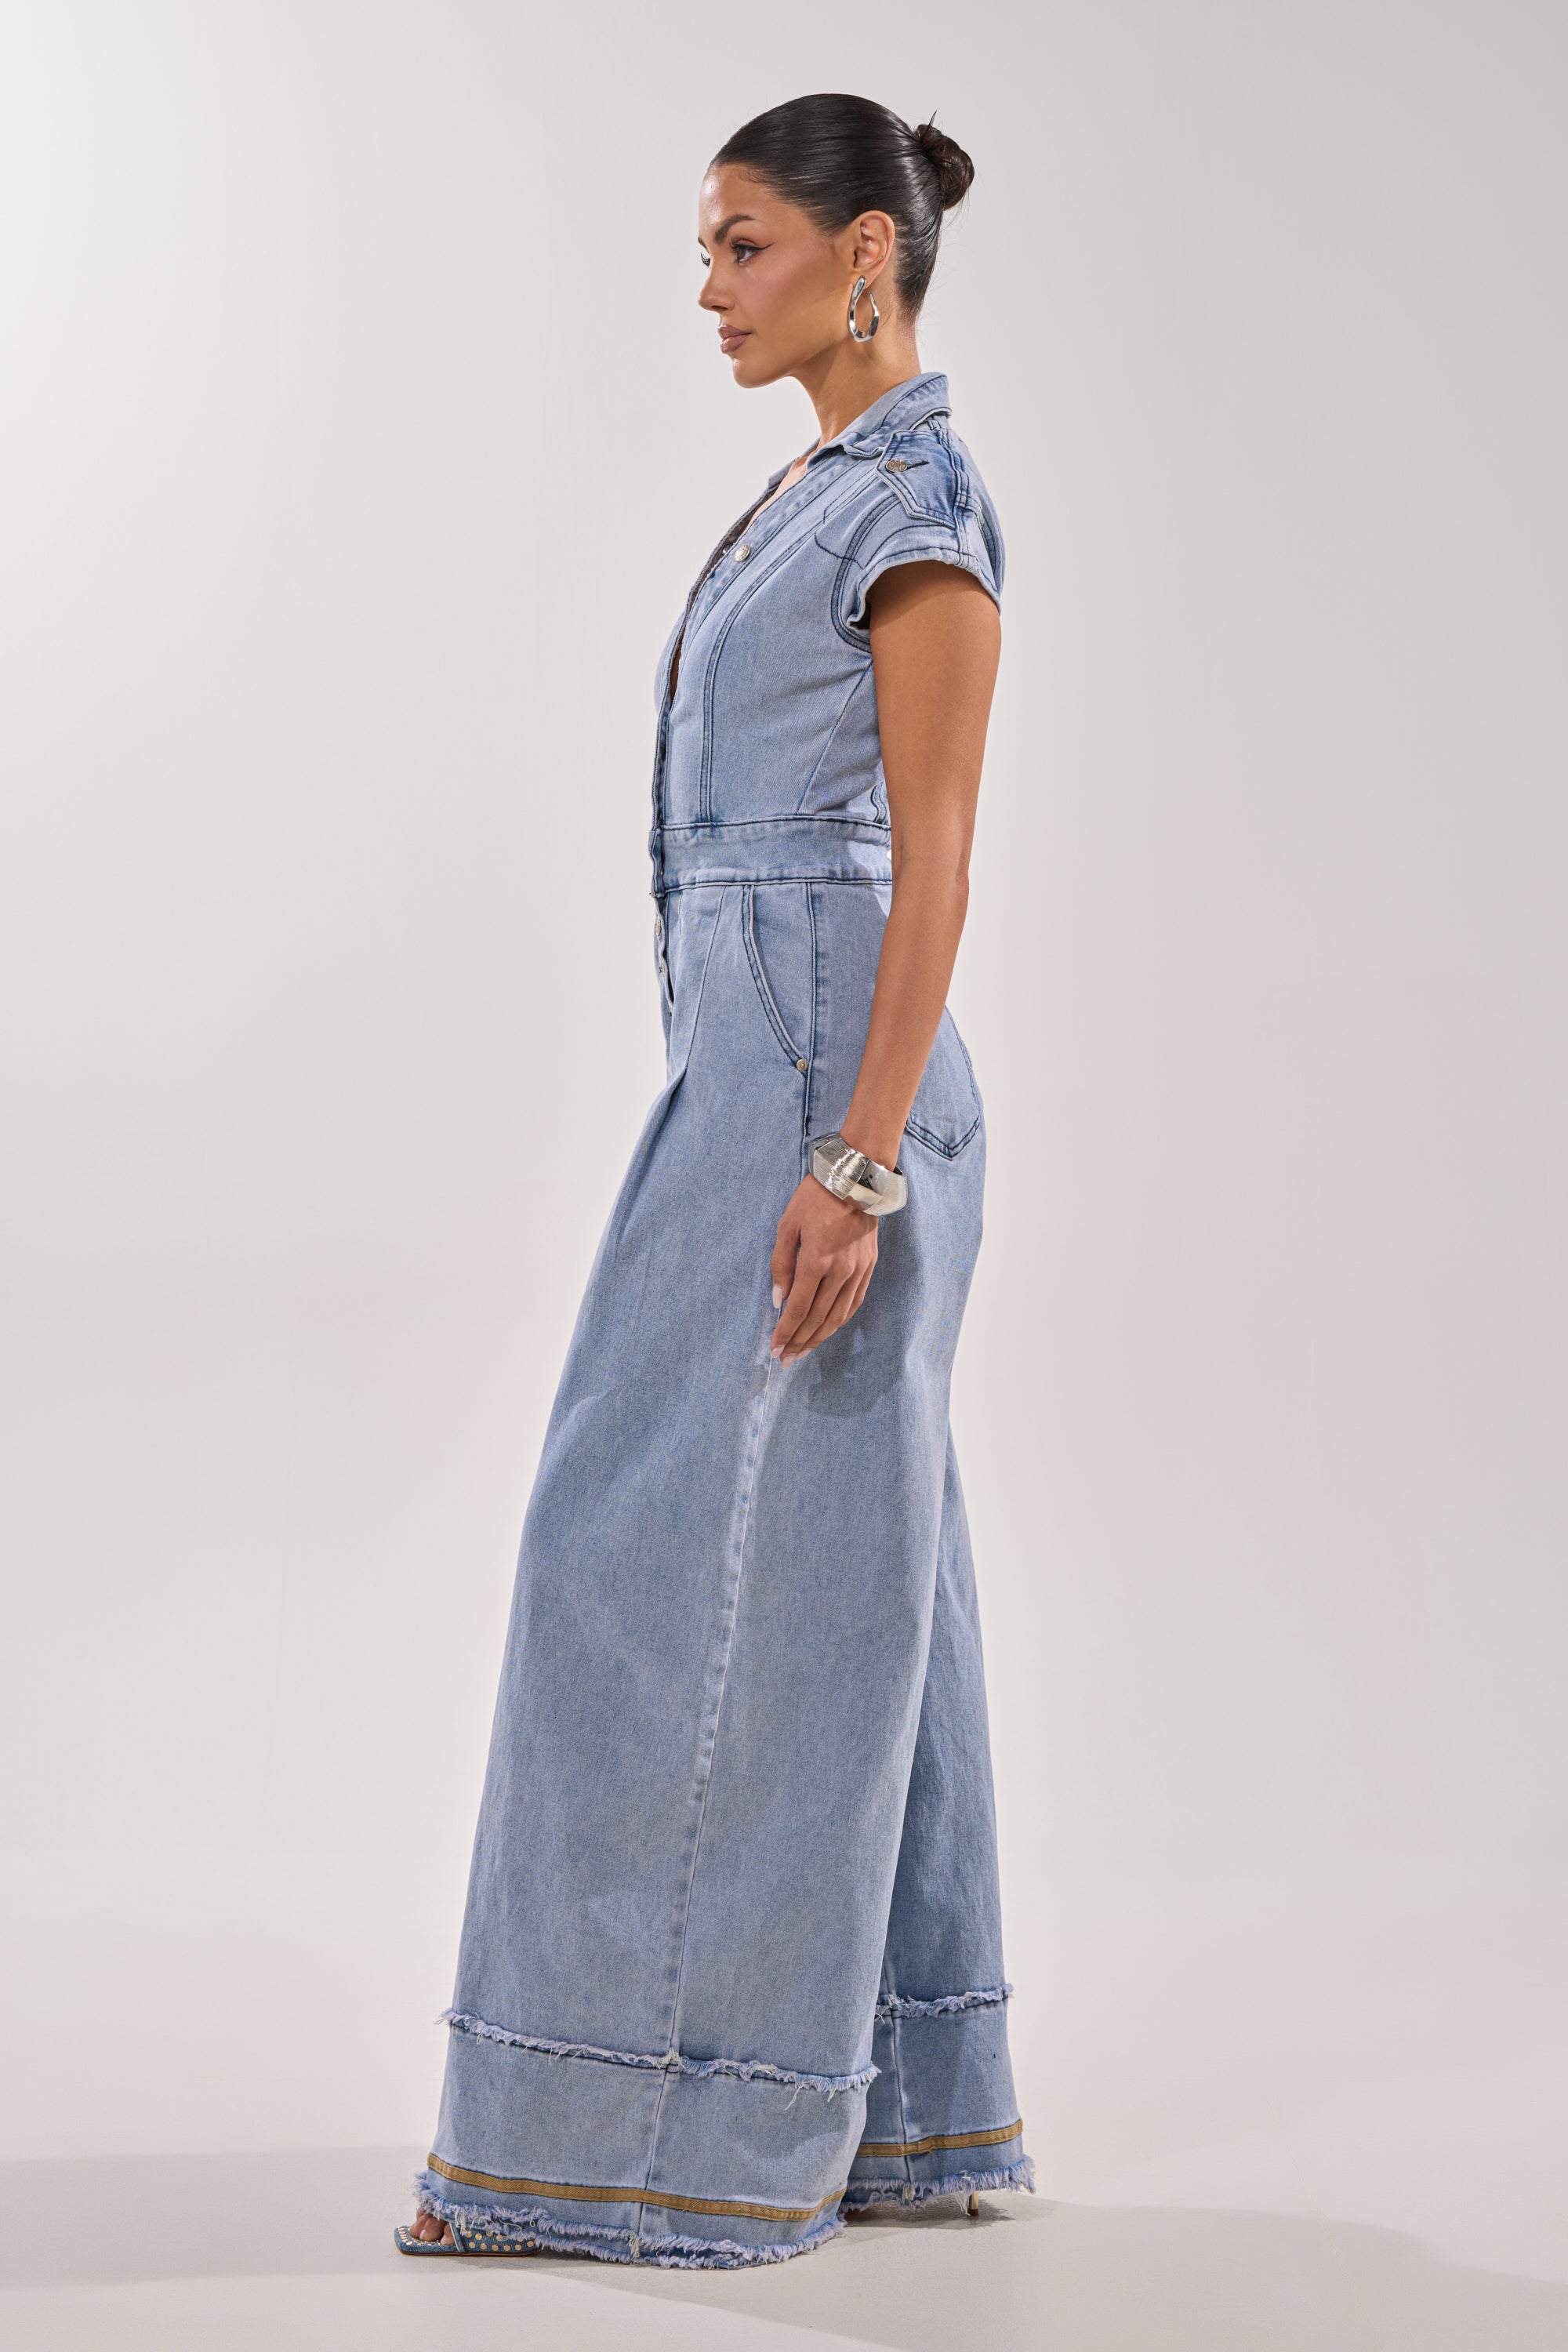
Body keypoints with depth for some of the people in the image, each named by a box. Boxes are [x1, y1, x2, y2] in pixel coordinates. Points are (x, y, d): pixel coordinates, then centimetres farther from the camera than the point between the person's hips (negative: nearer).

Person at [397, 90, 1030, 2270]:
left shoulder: (920, 503, -11)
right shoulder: (818, 492, 18)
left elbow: (932, 867, -17)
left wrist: (854, 1166, -22)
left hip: (826, 1065, -10)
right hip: (755, 1054, 10)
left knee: (698, 1547, -8)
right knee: (835, 1563, 11)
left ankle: (664, 2119, 0)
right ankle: (905, 2100, 18)